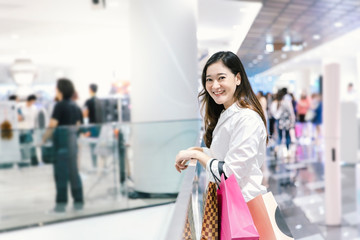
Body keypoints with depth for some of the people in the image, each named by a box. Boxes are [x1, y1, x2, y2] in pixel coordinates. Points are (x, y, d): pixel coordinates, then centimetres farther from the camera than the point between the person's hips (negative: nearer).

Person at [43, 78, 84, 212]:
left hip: (61, 142, -7)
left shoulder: (60, 105, -12)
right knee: (73, 171, 11)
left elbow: (52, 125, -16)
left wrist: (44, 139, -8)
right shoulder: (74, 106, 9)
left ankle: (61, 203, 5)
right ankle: (79, 201, 15)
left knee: (61, 172, 0)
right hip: (73, 140, 7)